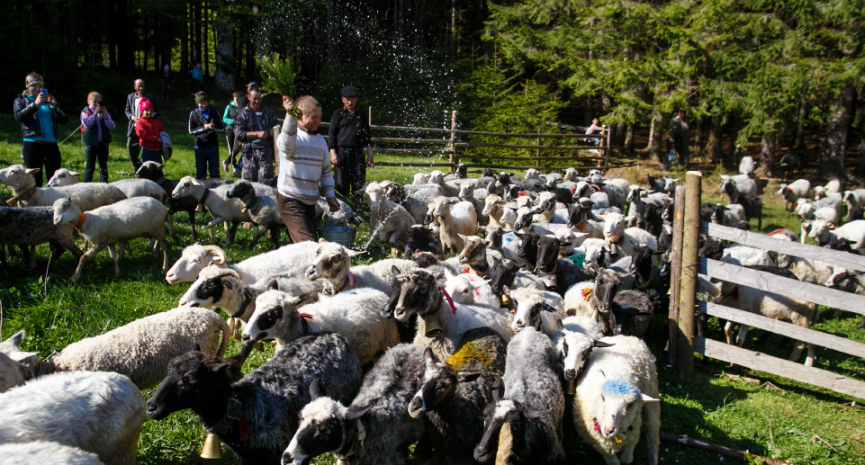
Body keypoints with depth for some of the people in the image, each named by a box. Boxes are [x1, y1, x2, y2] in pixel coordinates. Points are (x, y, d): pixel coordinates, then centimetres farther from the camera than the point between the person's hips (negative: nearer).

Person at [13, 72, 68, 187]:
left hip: (51, 144, 1)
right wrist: (35, 104, -15)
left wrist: (54, 105, -6)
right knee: (34, 180, 0)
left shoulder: (48, 100, 17)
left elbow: (64, 120, 8)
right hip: (32, 144, -1)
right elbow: (19, 116, -8)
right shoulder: (20, 100, 14)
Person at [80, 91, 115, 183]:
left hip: (103, 142, 3)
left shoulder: (104, 112, 11)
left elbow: (112, 127, 1)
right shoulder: (85, 112, 5)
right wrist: (95, 113, -16)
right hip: (91, 143, -3)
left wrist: (105, 116, -10)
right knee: (89, 167, 1)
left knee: (103, 167, 5)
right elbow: (87, 124, -14)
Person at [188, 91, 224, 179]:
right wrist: (203, 127, -12)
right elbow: (191, 130, 0)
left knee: (215, 172, 4)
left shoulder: (214, 112, 4)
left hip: (213, 146, 0)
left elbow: (222, 128, 7)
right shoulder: (193, 114, 2)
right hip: (200, 147, 0)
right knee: (200, 173, 5)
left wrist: (214, 127, -14)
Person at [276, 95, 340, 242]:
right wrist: (291, 116, -51)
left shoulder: (320, 140, 12)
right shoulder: (292, 136, -10)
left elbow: (325, 170, 20)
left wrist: (330, 195, 15)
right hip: (290, 201, -7)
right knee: (306, 243, -17)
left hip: (310, 201, 8)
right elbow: (287, 144, -36)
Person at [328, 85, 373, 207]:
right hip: (342, 152, -3)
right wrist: (333, 153, -6)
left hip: (358, 153, 3)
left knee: (359, 182, 2)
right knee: (342, 183, -3)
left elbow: (367, 136, 20)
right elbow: (331, 134, 3)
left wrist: (370, 153, 11)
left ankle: (358, 206, 10)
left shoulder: (361, 115, 17)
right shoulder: (338, 114, 8)